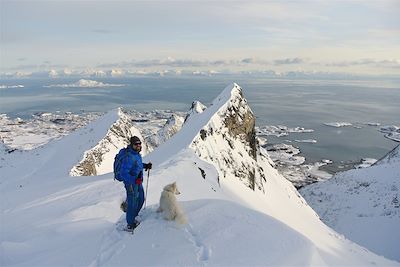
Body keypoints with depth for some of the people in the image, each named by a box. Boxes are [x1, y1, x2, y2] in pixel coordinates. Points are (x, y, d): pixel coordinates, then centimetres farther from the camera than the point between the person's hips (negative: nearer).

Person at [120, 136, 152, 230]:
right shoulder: (128, 157, -26)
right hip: (131, 183, -10)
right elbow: (124, 173, -29)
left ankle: (132, 218, 41)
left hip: (138, 182, 10)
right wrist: (134, 180, -36)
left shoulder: (137, 154, 4)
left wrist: (146, 165, 8)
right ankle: (130, 224, 20)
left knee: (141, 200, 21)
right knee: (132, 203, 2)